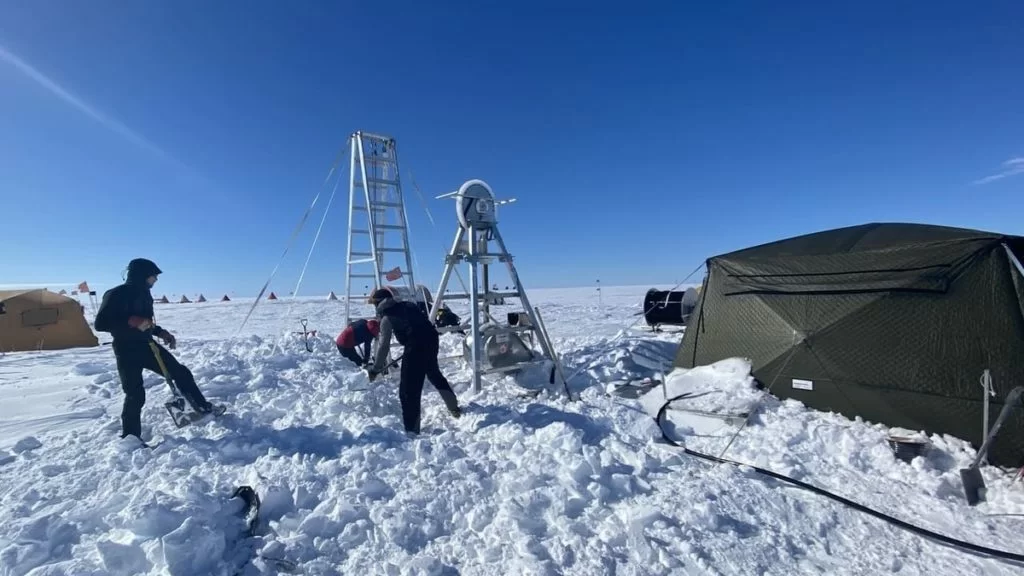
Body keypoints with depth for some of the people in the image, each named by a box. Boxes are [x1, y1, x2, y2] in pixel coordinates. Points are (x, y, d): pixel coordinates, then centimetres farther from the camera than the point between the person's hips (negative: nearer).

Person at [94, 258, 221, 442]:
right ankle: (130, 437, 8)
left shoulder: (144, 294, 10)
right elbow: (100, 324, -20)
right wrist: (132, 322, -29)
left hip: (146, 345, 7)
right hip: (127, 350, -7)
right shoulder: (116, 294, -14)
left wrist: (161, 333, 12)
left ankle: (203, 407, 18)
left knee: (180, 372, 7)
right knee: (135, 394, -7)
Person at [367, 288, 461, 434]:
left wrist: (375, 369, 7)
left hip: (415, 346, -8)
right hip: (431, 339, 8)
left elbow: (384, 345, -1)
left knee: (408, 389, 1)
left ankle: (411, 429, 0)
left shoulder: (387, 317, 2)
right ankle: (454, 408, 43)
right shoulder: (408, 305, 18)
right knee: (434, 374, 30)